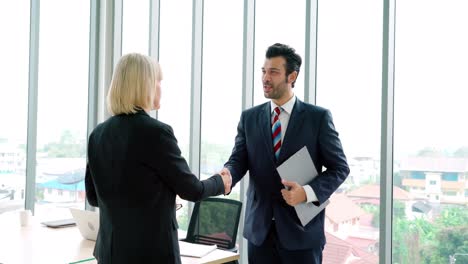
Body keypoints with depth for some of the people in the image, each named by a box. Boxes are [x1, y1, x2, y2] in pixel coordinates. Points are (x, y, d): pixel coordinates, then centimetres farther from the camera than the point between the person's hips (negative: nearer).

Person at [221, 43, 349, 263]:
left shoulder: (318, 117, -3)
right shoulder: (249, 117, 6)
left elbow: (340, 167, -3)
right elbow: (238, 160, 1)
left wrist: (308, 192, -18)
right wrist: (227, 174, -23)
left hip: (302, 230, -3)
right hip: (260, 229, 3)